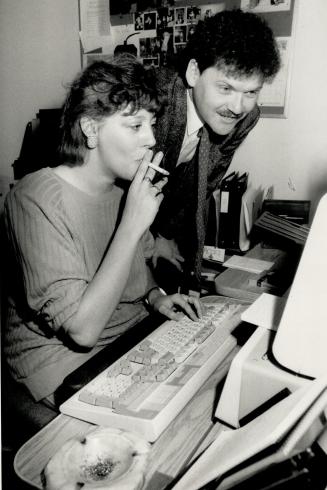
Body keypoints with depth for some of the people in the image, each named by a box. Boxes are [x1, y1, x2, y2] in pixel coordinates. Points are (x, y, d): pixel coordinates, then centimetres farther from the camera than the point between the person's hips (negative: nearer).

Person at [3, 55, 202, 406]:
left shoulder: (125, 186, 2)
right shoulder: (36, 200, -22)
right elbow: (82, 329, -26)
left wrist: (154, 296, -4)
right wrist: (133, 224, -28)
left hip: (135, 336, 7)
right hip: (66, 360, -7)